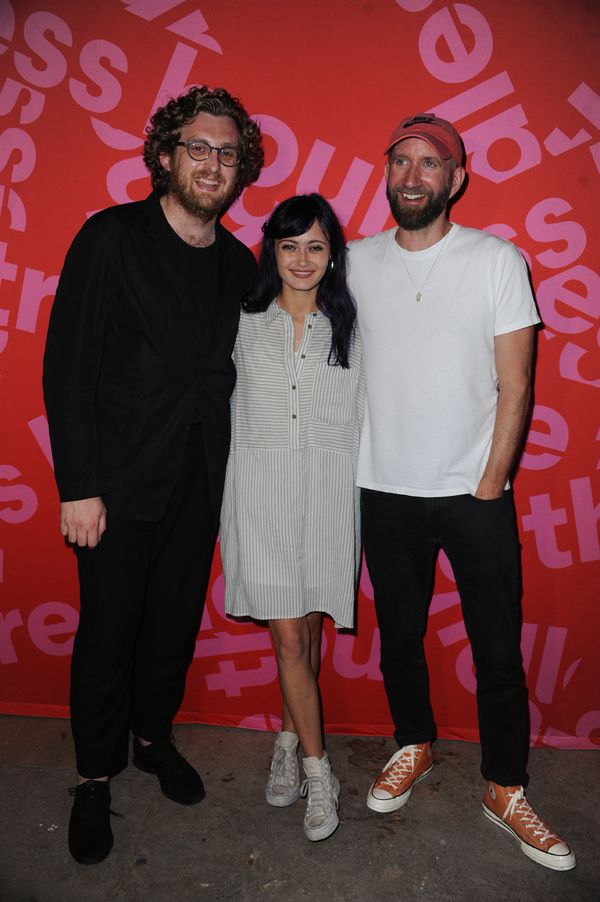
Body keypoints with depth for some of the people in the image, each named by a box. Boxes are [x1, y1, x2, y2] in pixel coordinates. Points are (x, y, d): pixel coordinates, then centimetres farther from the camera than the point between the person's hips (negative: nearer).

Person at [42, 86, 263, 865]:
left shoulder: (238, 264, 8)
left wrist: (228, 468, 6)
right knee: (109, 629, 7)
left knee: (177, 621, 16)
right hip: (121, 479, -4)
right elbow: (68, 370, -11)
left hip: (199, 480, 5)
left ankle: (154, 736, 41)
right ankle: (96, 776, 31)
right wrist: (78, 487, -14)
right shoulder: (112, 238, -7)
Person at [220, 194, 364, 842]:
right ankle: (318, 770, 16)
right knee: (288, 637, -1)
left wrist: (356, 493, 4)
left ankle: (288, 740, 33)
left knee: (308, 629, 10)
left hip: (328, 489, 1)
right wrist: (236, 489, 8)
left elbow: (360, 416, 9)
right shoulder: (245, 322, 5)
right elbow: (232, 409, 10)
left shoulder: (348, 326, 6)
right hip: (261, 488, -1)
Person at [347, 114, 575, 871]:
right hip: (384, 492, 2)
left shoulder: (497, 261, -2)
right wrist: (344, 469, 1)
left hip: (474, 494, -2)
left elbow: (515, 387, -4)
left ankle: (505, 790, 28)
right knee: (399, 634, 16)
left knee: (499, 649, 7)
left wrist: (489, 486, -7)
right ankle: (413, 745, 41)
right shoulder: (355, 262, 5)